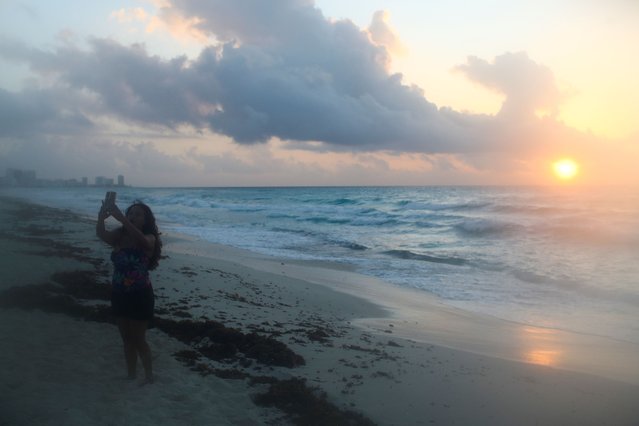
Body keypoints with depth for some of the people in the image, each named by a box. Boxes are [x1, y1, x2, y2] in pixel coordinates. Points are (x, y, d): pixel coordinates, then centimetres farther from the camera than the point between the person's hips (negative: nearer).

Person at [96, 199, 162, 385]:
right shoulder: (119, 236, 1)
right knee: (126, 339, 17)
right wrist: (101, 218, -41)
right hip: (119, 294, 5)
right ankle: (130, 375, 32)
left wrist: (120, 217, -45)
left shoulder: (149, 239, -11)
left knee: (138, 339, 4)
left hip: (140, 296, -5)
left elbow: (141, 239, -35)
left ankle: (149, 375, 23)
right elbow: (102, 235, -19)